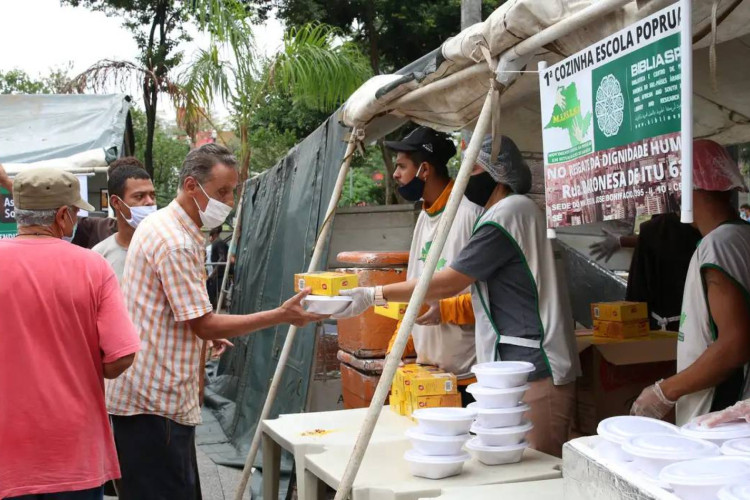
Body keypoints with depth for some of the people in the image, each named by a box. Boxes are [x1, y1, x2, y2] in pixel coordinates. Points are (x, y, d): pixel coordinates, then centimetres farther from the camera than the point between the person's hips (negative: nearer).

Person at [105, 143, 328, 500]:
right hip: (153, 402, -10)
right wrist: (281, 316, -19)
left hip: (159, 395, 10)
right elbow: (205, 325, -19)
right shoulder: (175, 243, -19)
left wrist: (204, 334, 22)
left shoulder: (162, 226, 14)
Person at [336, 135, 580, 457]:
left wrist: (374, 295, -9)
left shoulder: (506, 215, -12)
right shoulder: (520, 209, 19)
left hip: (535, 369, -10)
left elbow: (448, 284, -13)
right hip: (526, 366, 10)